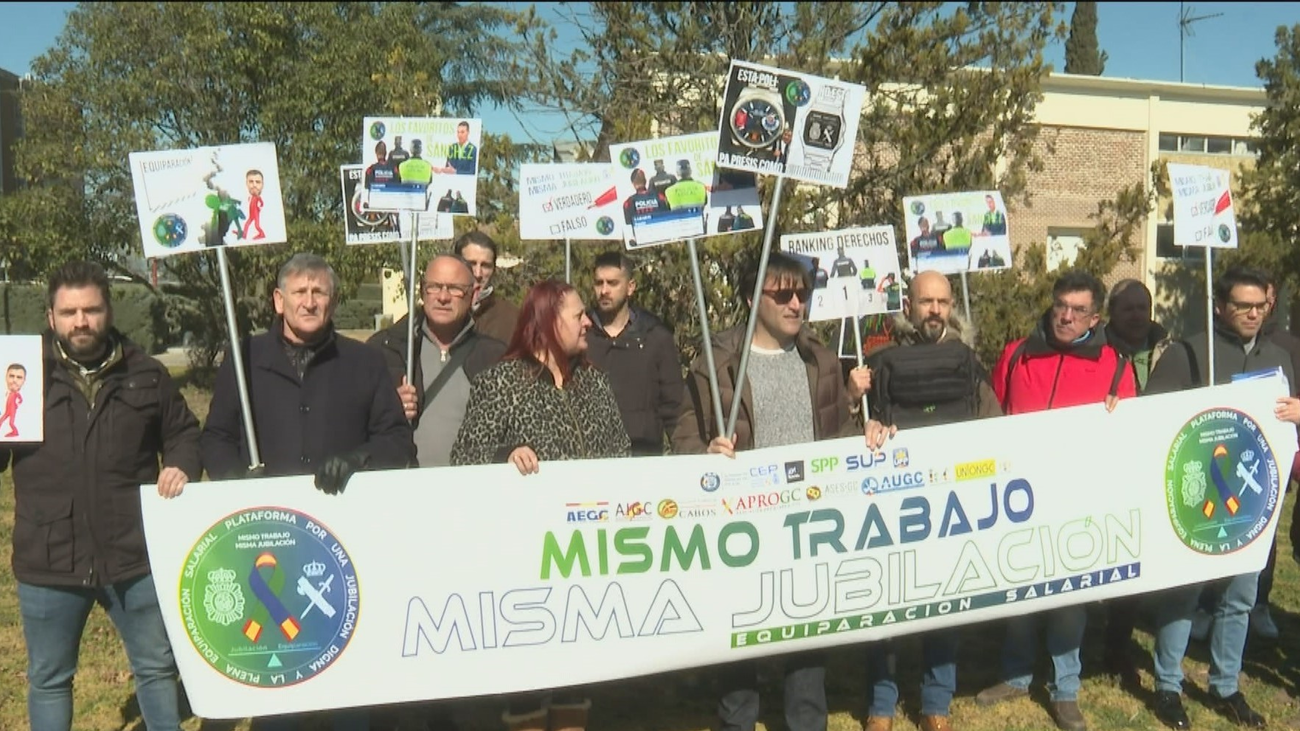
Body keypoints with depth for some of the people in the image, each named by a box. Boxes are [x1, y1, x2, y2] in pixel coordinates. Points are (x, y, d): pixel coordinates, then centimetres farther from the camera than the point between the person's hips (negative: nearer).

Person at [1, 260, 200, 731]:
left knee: (156, 667, 15)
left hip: (134, 556, 1)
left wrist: (182, 466, -5)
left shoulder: (145, 374, 4)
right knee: (49, 680, 16)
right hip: (49, 564, 0)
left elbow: (183, 432, 16)